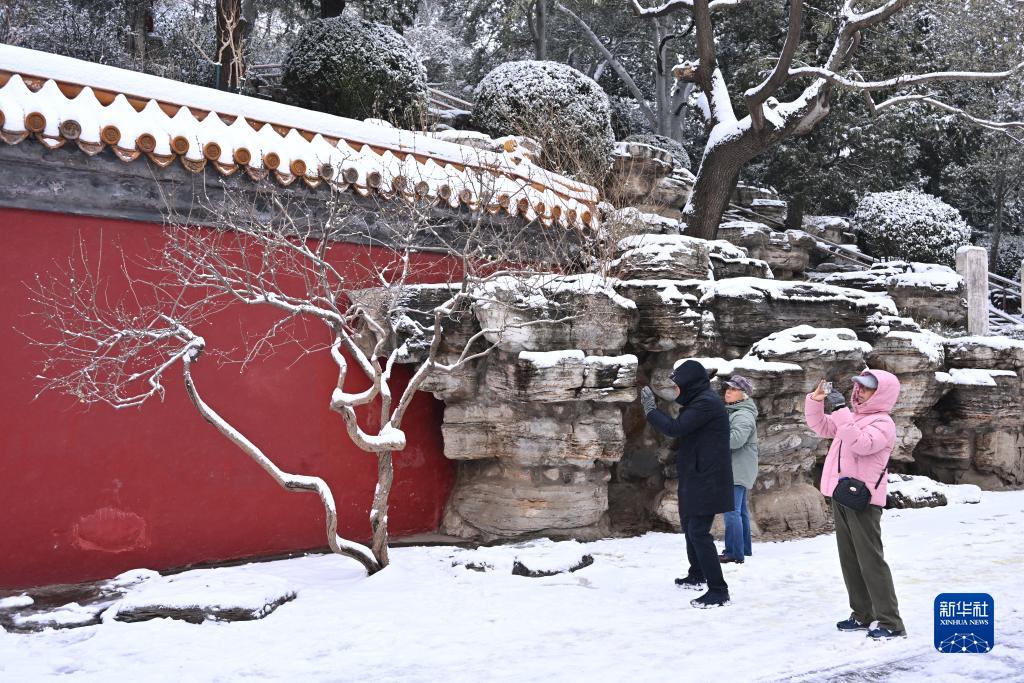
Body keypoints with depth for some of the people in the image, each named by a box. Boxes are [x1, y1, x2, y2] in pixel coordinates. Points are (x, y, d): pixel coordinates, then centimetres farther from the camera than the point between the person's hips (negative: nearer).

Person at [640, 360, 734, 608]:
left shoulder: (706, 403, -19)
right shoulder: (699, 401, 14)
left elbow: (674, 428, -21)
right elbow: (681, 427, 18)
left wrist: (650, 408, -9)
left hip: (706, 479, -11)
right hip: (695, 476, 11)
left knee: (699, 532, -13)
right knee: (689, 524, 22)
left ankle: (718, 590, -12)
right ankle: (697, 576, 38)